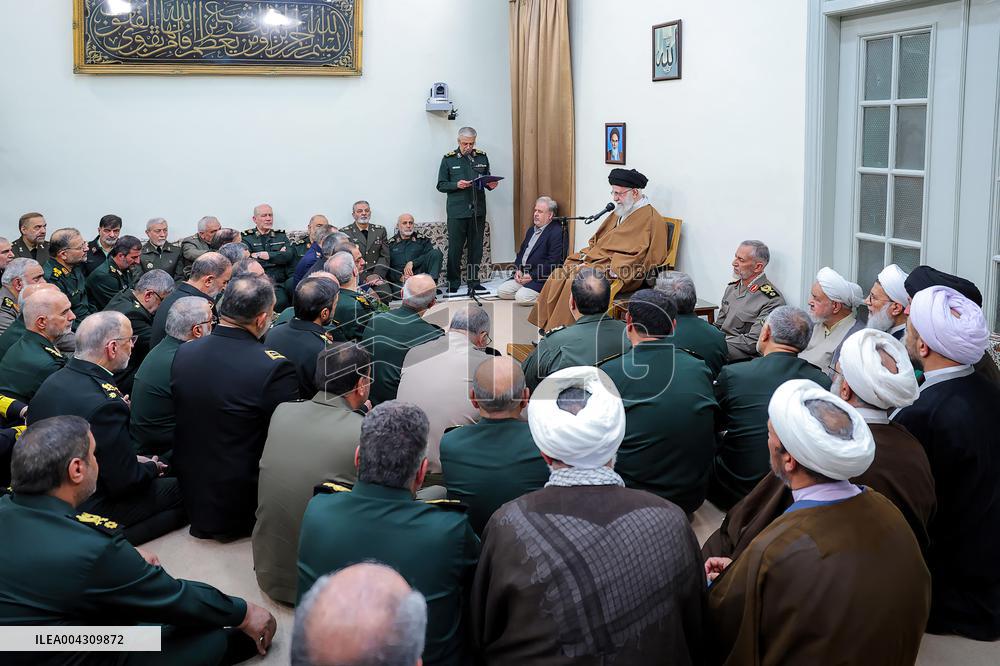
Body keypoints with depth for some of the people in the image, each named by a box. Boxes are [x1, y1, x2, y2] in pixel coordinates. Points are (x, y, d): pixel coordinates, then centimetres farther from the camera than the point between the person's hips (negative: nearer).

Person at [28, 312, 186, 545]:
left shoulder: (54, 380, -1)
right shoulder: (104, 405, -30)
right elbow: (125, 481, -21)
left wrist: (135, 459, 9)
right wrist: (152, 468, 0)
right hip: (88, 509, -9)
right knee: (179, 489, 0)